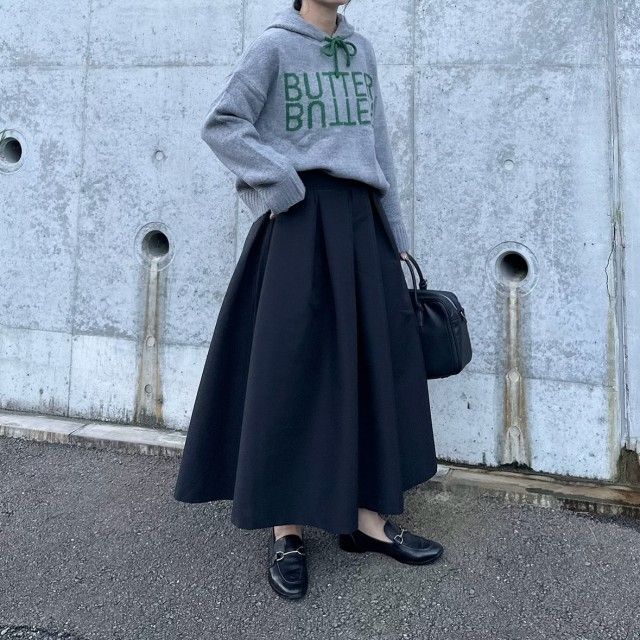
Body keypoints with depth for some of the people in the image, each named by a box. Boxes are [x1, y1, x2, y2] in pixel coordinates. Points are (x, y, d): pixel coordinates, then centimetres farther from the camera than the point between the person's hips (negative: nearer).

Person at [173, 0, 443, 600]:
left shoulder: (360, 51, 18)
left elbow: (377, 146, 17)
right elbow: (221, 125, -6)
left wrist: (394, 232, 13)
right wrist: (283, 186, -13)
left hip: (358, 218, 6)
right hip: (300, 219, -6)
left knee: (373, 360, 3)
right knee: (290, 366, -5)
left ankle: (366, 517, 11)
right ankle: (285, 528, 3)